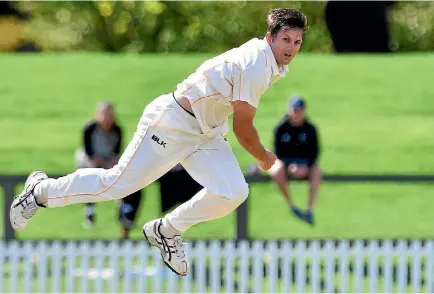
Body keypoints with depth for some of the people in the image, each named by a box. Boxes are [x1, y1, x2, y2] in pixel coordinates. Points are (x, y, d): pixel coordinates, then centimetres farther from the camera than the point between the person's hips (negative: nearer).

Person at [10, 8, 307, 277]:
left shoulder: (271, 60, 2)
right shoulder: (255, 67, -28)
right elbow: (243, 130, -22)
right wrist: (264, 158, -4)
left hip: (207, 132, 9)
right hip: (172, 124, -9)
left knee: (233, 193, -9)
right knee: (116, 183, -4)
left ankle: (166, 231, 12)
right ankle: (41, 190, 18)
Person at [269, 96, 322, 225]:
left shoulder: (310, 128, -6)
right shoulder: (281, 128, -9)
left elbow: (315, 151, -3)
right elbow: (278, 152, -8)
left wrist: (306, 166, -22)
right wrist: (290, 166, -25)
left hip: (304, 162, 1)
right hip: (284, 161, -1)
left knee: (316, 172, -31)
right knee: (277, 171, -36)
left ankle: (310, 209, -31)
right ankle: (291, 205, -21)